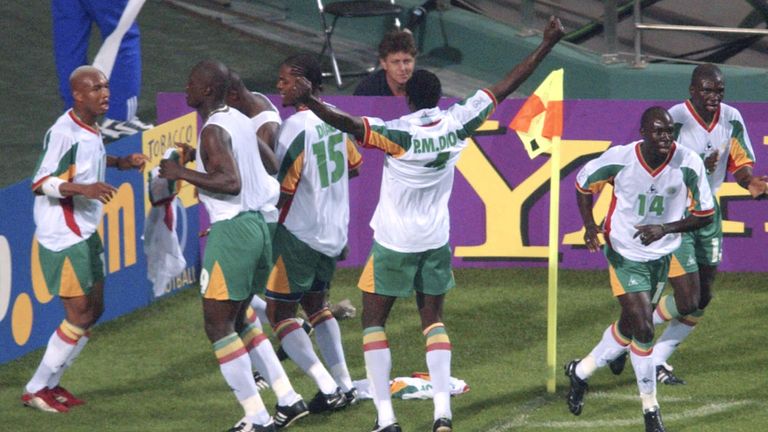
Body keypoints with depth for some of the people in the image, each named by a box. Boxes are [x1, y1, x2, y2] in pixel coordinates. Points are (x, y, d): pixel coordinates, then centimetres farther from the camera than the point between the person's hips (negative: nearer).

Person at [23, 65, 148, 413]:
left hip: (85, 234, 10)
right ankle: (36, 390, 5)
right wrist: (84, 189, -33)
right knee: (79, 315, -6)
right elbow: (40, 184, -22)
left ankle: (51, 383, 22)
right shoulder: (63, 133, -21)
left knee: (94, 310, 12)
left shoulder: (90, 129, 7)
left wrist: (121, 162, 15)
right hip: (63, 239, -10)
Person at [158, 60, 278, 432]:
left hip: (231, 230, -10)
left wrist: (182, 173, -19)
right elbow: (270, 166, 28)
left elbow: (231, 183, -26)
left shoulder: (213, 130, -15)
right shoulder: (240, 120, 13)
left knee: (218, 325, -3)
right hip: (257, 224, 10)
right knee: (237, 320, 21)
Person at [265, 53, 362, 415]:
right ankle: (344, 384, 21)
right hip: (334, 232, 8)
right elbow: (354, 163, 18)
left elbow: (282, 191, -22)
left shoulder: (295, 127, -22)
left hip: (299, 235, -8)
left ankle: (328, 388, -6)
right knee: (315, 303, 24)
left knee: (280, 311, 2)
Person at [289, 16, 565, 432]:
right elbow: (507, 85, -2)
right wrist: (548, 43, 4)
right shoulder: (456, 123, -9)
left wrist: (309, 100, -48)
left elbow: (349, 124, -39)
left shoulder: (398, 133, -22)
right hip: (436, 241, 4)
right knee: (433, 321, 16)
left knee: (373, 323, 8)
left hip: (394, 243, -4)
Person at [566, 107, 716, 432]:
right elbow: (584, 183, -1)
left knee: (630, 327, 18)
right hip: (625, 254, -4)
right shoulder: (619, 159, -21)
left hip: (661, 255, 4)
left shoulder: (689, 164, -18)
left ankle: (580, 372, 44)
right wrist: (589, 225, -15)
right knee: (643, 328, -13)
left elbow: (705, 214, -10)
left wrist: (665, 228, -25)